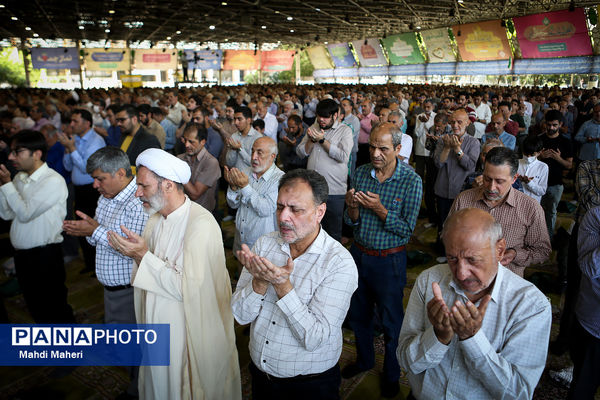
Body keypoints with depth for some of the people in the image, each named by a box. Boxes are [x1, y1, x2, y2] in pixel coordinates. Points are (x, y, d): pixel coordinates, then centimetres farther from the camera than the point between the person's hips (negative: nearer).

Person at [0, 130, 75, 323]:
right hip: (21, 254, 8)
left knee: (54, 309, 5)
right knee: (35, 306, 21)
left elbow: (25, 213, -21)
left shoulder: (53, 180, -17)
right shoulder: (19, 178, 6)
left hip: (45, 256, -8)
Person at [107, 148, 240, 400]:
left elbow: (188, 289, -28)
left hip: (189, 338, -7)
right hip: (156, 331, 8)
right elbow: (155, 270, 10)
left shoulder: (201, 224, -25)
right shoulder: (156, 219, 3)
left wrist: (144, 255, -25)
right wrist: (133, 252, -5)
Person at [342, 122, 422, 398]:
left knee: (391, 322, 13)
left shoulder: (411, 181, -15)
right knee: (358, 314, 21)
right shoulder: (360, 173, -4)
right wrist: (353, 208, -22)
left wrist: (379, 209, -28)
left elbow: (407, 230, -16)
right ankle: (365, 359, 48)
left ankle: (392, 374, 39)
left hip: (389, 261, -4)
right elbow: (352, 223, 0)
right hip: (358, 254, 4)